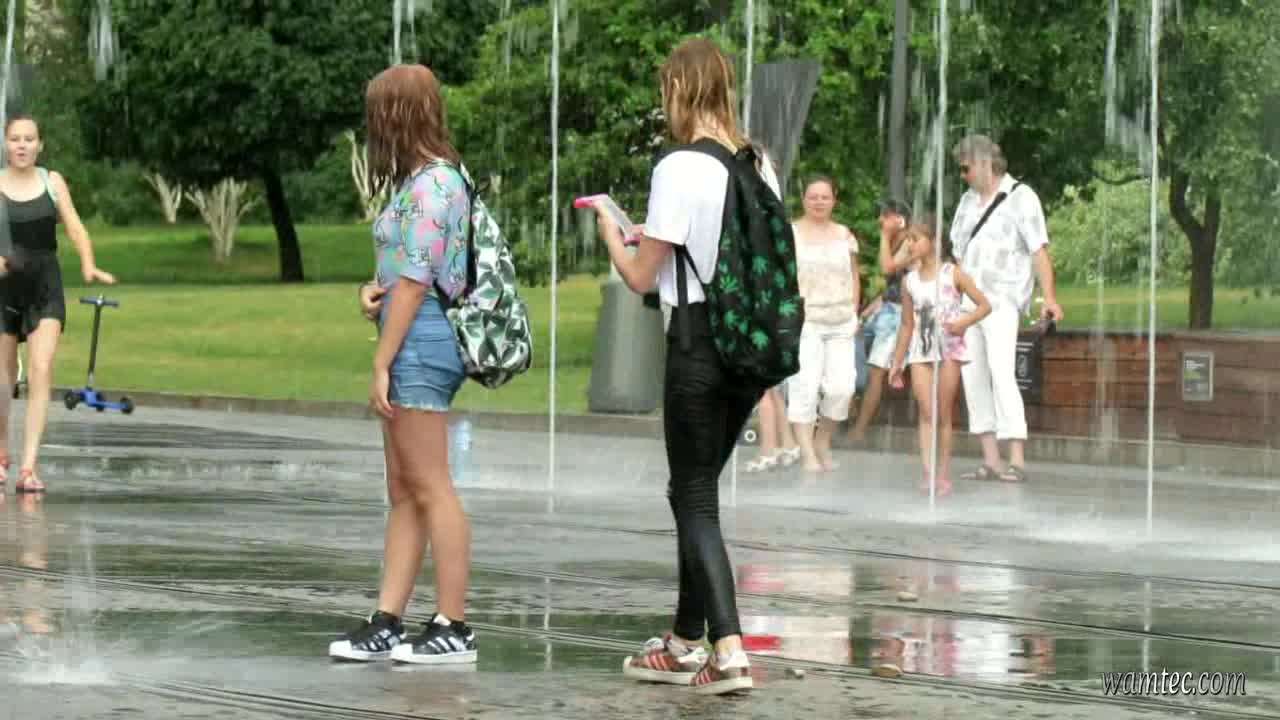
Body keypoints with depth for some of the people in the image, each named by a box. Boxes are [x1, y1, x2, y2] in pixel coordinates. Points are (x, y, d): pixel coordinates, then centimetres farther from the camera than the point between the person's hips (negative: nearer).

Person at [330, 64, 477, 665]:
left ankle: (453, 628, -3)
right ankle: (385, 624, 12)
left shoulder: (428, 185, -15)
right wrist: (377, 291, 3)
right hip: (423, 345, 10)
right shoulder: (438, 177, 15)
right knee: (403, 495, 10)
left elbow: (415, 283, -17)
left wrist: (382, 364, -14)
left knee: (429, 488, -6)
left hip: (418, 342, -10)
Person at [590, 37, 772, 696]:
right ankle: (686, 643, 24)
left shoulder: (680, 168, -14)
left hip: (698, 340, -7)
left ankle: (728, 649, -15)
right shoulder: (759, 165, 7)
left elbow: (640, 277, -11)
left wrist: (612, 233, 10)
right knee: (697, 490, 17)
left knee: (695, 498, -3)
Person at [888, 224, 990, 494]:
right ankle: (928, 472, -17)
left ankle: (944, 475, 6)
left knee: (943, 414, 1)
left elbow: (984, 305, -1)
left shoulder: (952, 274, -2)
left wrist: (964, 322, -19)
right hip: (920, 350, 3)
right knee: (926, 413, -9)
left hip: (948, 349, -3)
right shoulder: (910, 281, 9)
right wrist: (897, 363, 14)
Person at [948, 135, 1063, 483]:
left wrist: (1049, 297, -20)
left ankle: (1017, 461, -19)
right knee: (973, 377, 4)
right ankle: (991, 461, 8)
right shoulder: (968, 201, 17)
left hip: (1002, 301, -7)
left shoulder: (1020, 198, -3)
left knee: (1001, 374, -17)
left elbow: (1039, 251, -10)